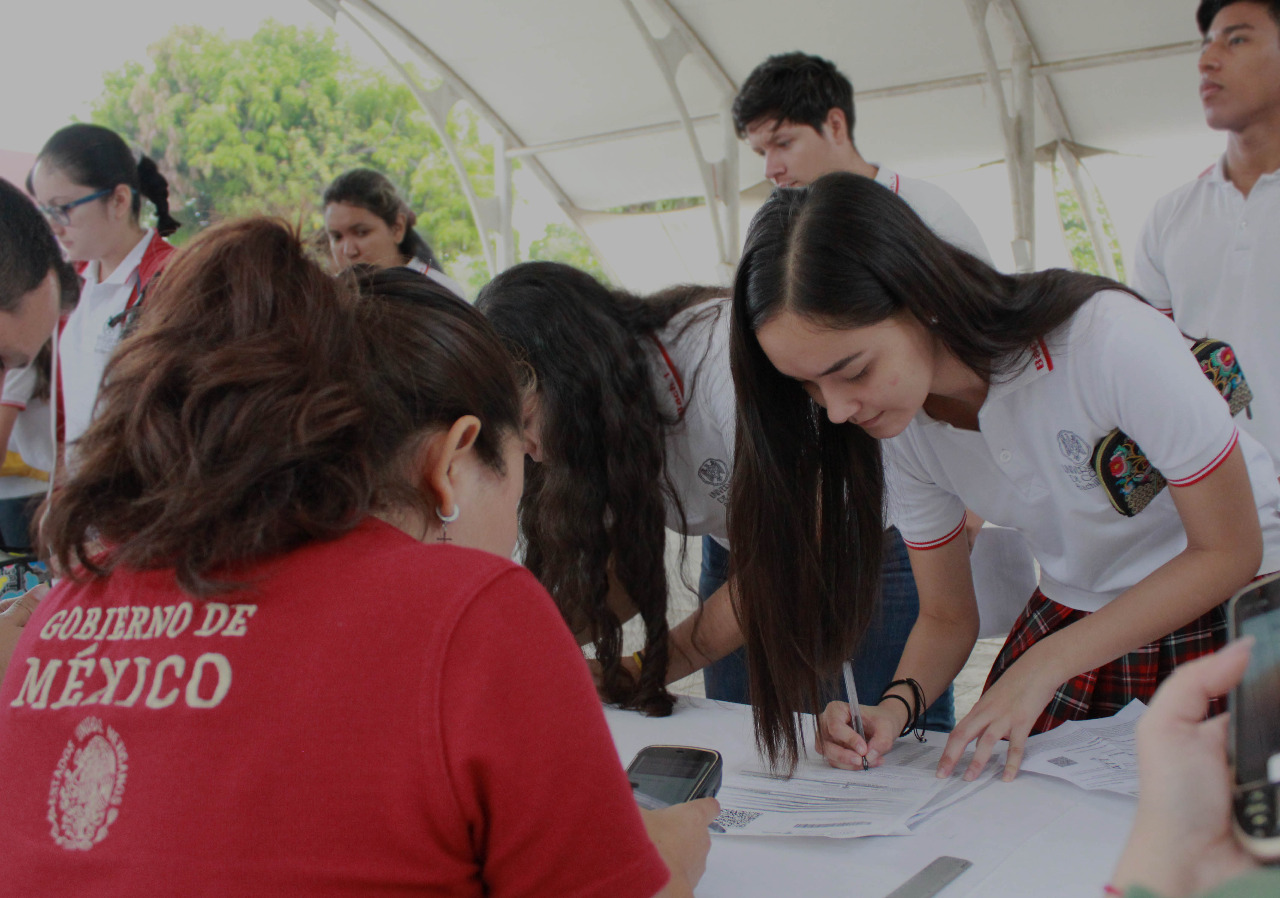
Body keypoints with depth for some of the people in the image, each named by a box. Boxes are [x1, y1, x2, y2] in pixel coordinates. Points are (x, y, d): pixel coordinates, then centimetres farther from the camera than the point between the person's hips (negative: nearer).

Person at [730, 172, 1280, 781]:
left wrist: (1046, 664, -25)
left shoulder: (1109, 338, -30)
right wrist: (896, 705, -23)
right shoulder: (899, 431, -13)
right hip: (1073, 611, 4)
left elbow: (1230, 549, -19)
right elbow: (947, 617, -1)